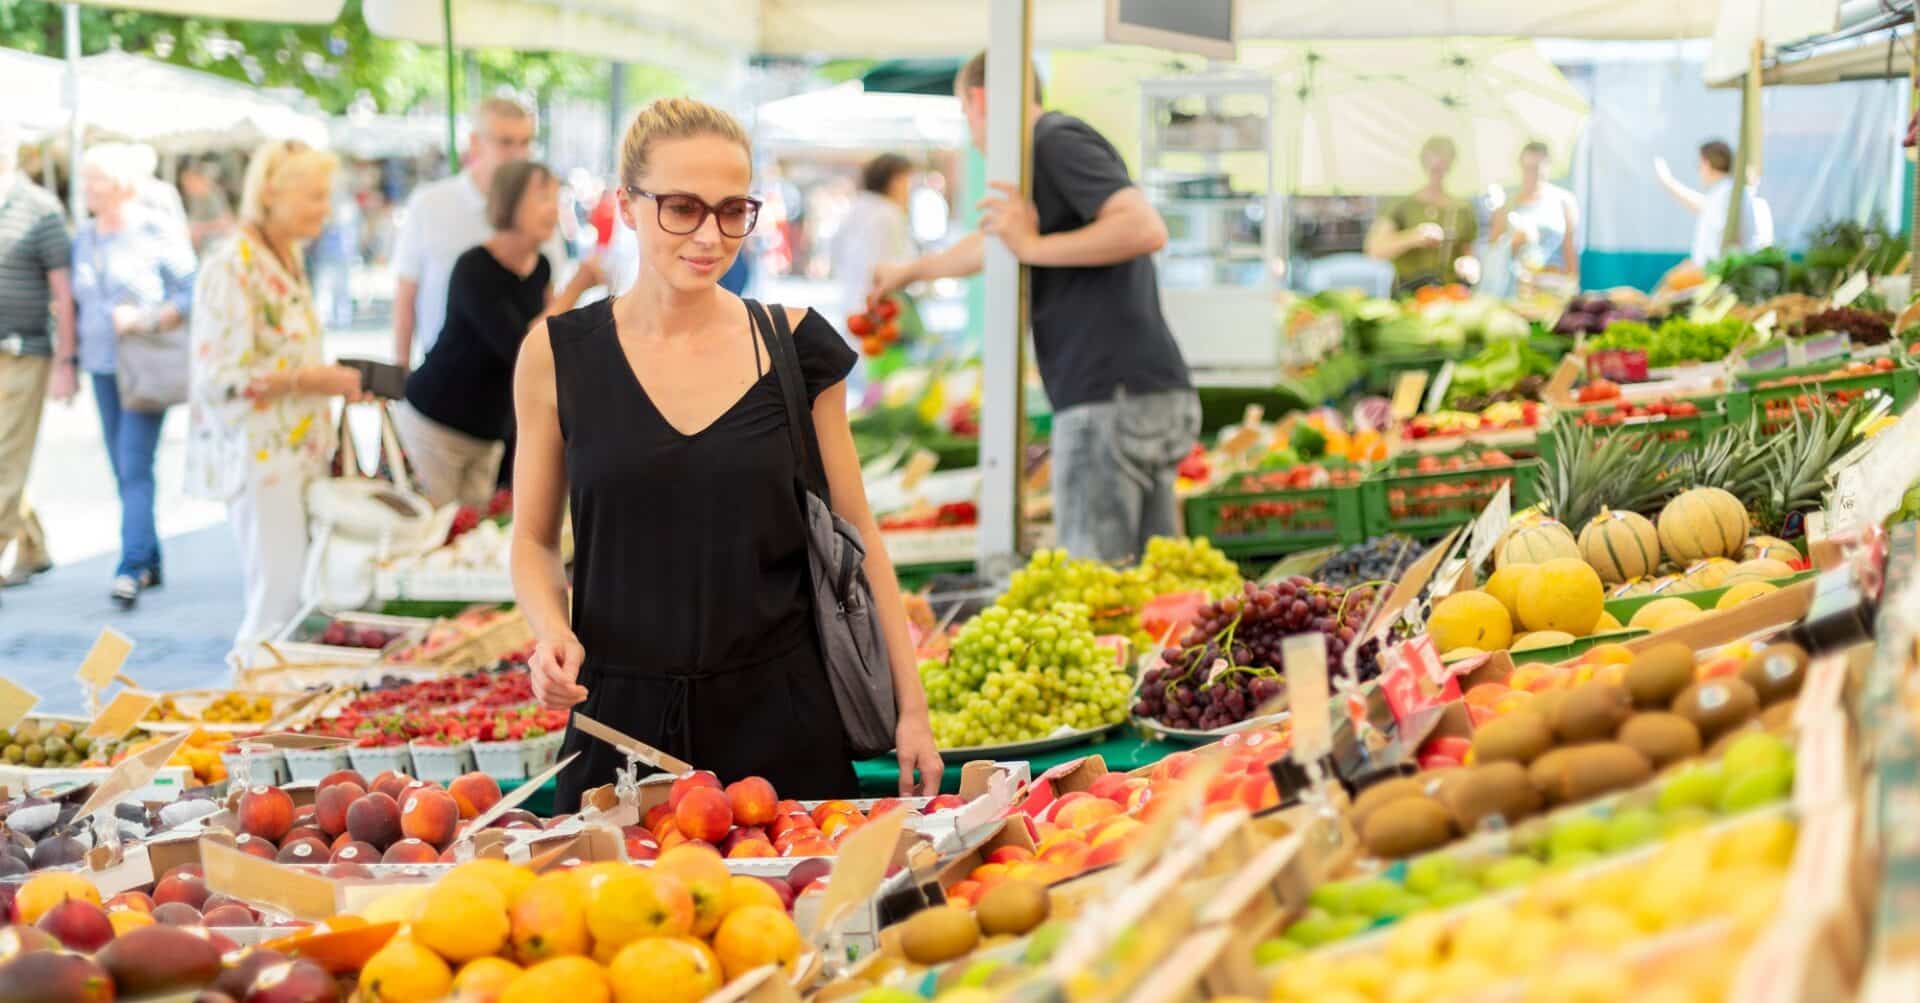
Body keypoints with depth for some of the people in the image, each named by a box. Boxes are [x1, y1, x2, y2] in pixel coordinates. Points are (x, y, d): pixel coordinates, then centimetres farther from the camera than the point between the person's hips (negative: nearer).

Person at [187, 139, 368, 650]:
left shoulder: (288, 260, 14)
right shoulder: (231, 266, -14)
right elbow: (222, 375, -19)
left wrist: (336, 379, 6)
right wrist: (314, 379, -19)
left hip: (299, 450, 9)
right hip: (259, 454, -9)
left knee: (311, 592, 8)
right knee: (281, 596, -7)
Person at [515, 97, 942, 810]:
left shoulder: (795, 346, 1)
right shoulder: (559, 355, 0)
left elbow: (855, 534, 6)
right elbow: (534, 540, 9)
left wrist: (912, 707, 3)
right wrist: (552, 632, -12)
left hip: (780, 723, 0)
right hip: (620, 724, 0)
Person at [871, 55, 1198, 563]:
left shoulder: (1058, 141, -6)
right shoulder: (1050, 148, 23)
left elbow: (1147, 228, -21)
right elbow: (989, 244, 41)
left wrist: (1033, 246, -14)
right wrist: (909, 271, 56)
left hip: (1113, 399, -9)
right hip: (1152, 393, 9)